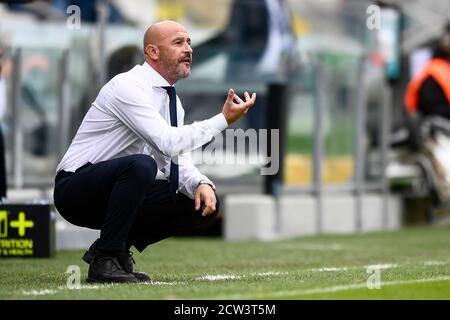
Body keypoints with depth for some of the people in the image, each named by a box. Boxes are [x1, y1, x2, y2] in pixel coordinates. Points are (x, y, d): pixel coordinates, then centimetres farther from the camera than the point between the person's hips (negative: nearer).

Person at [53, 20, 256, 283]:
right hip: (76, 190, -8)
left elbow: (178, 160, 7)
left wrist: (201, 184, -15)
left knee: (205, 204, -3)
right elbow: (168, 143, -30)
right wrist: (223, 120, -22)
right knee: (141, 165, -37)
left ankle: (116, 247, 6)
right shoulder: (129, 87, -19)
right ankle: (106, 259, -22)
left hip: (114, 190, 9)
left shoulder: (172, 100, 9)